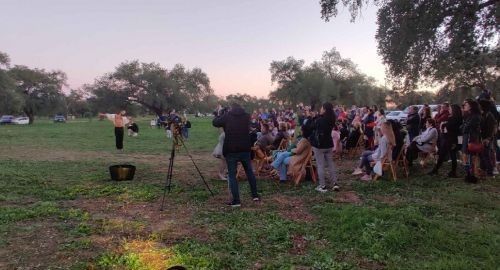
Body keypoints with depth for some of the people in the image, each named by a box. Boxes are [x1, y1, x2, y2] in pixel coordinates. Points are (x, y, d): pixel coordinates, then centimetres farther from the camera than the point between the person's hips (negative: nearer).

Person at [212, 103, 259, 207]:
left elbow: (215, 122, 7)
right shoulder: (247, 116, 7)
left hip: (231, 150, -3)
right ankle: (255, 195, 24)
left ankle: (236, 200, -1)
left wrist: (222, 115, 22)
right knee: (249, 171, 19)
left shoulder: (227, 116, -3)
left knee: (232, 175, 3)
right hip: (245, 149, 3)